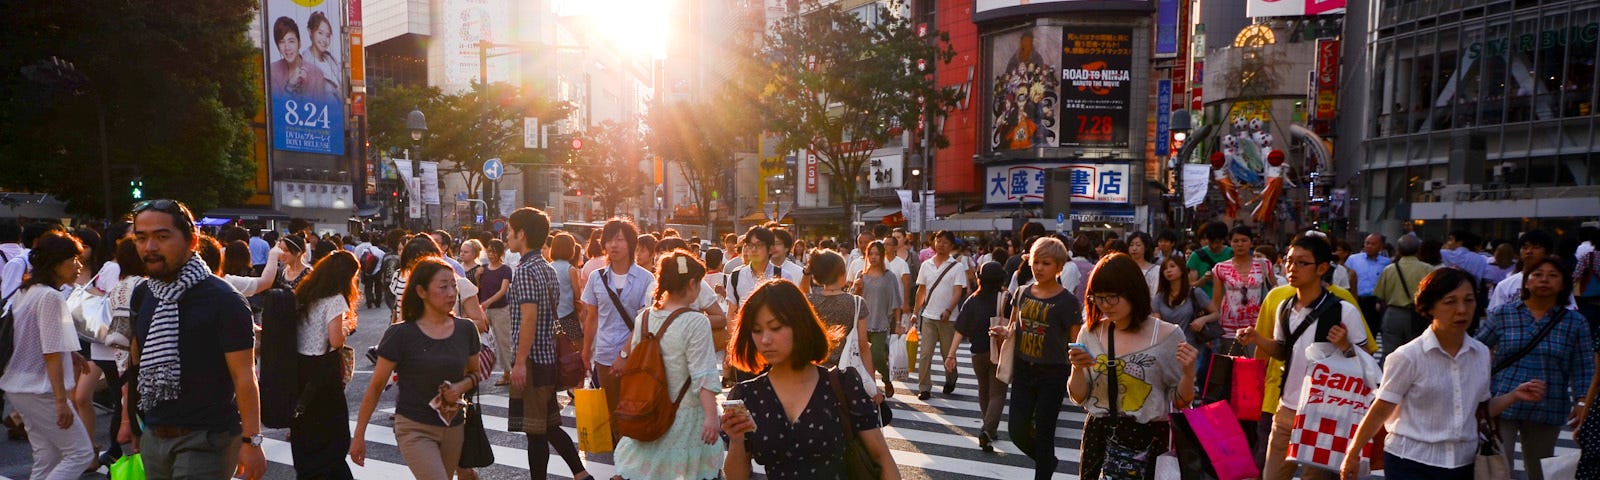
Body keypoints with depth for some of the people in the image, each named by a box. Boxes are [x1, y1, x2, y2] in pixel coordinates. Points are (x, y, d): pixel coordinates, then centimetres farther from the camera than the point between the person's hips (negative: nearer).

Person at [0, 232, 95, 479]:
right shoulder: (51, 297, -17)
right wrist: (61, 401, -21)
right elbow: (51, 354, -21)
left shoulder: (24, 292, 11)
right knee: (81, 453, -4)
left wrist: (70, 354, 19)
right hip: (40, 391, -10)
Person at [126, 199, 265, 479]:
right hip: (154, 435, 7)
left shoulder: (222, 300, -14)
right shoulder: (142, 296, 6)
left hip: (205, 440, -6)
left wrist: (251, 441, -19)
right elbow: (135, 361, 18)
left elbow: (244, 375, -16)